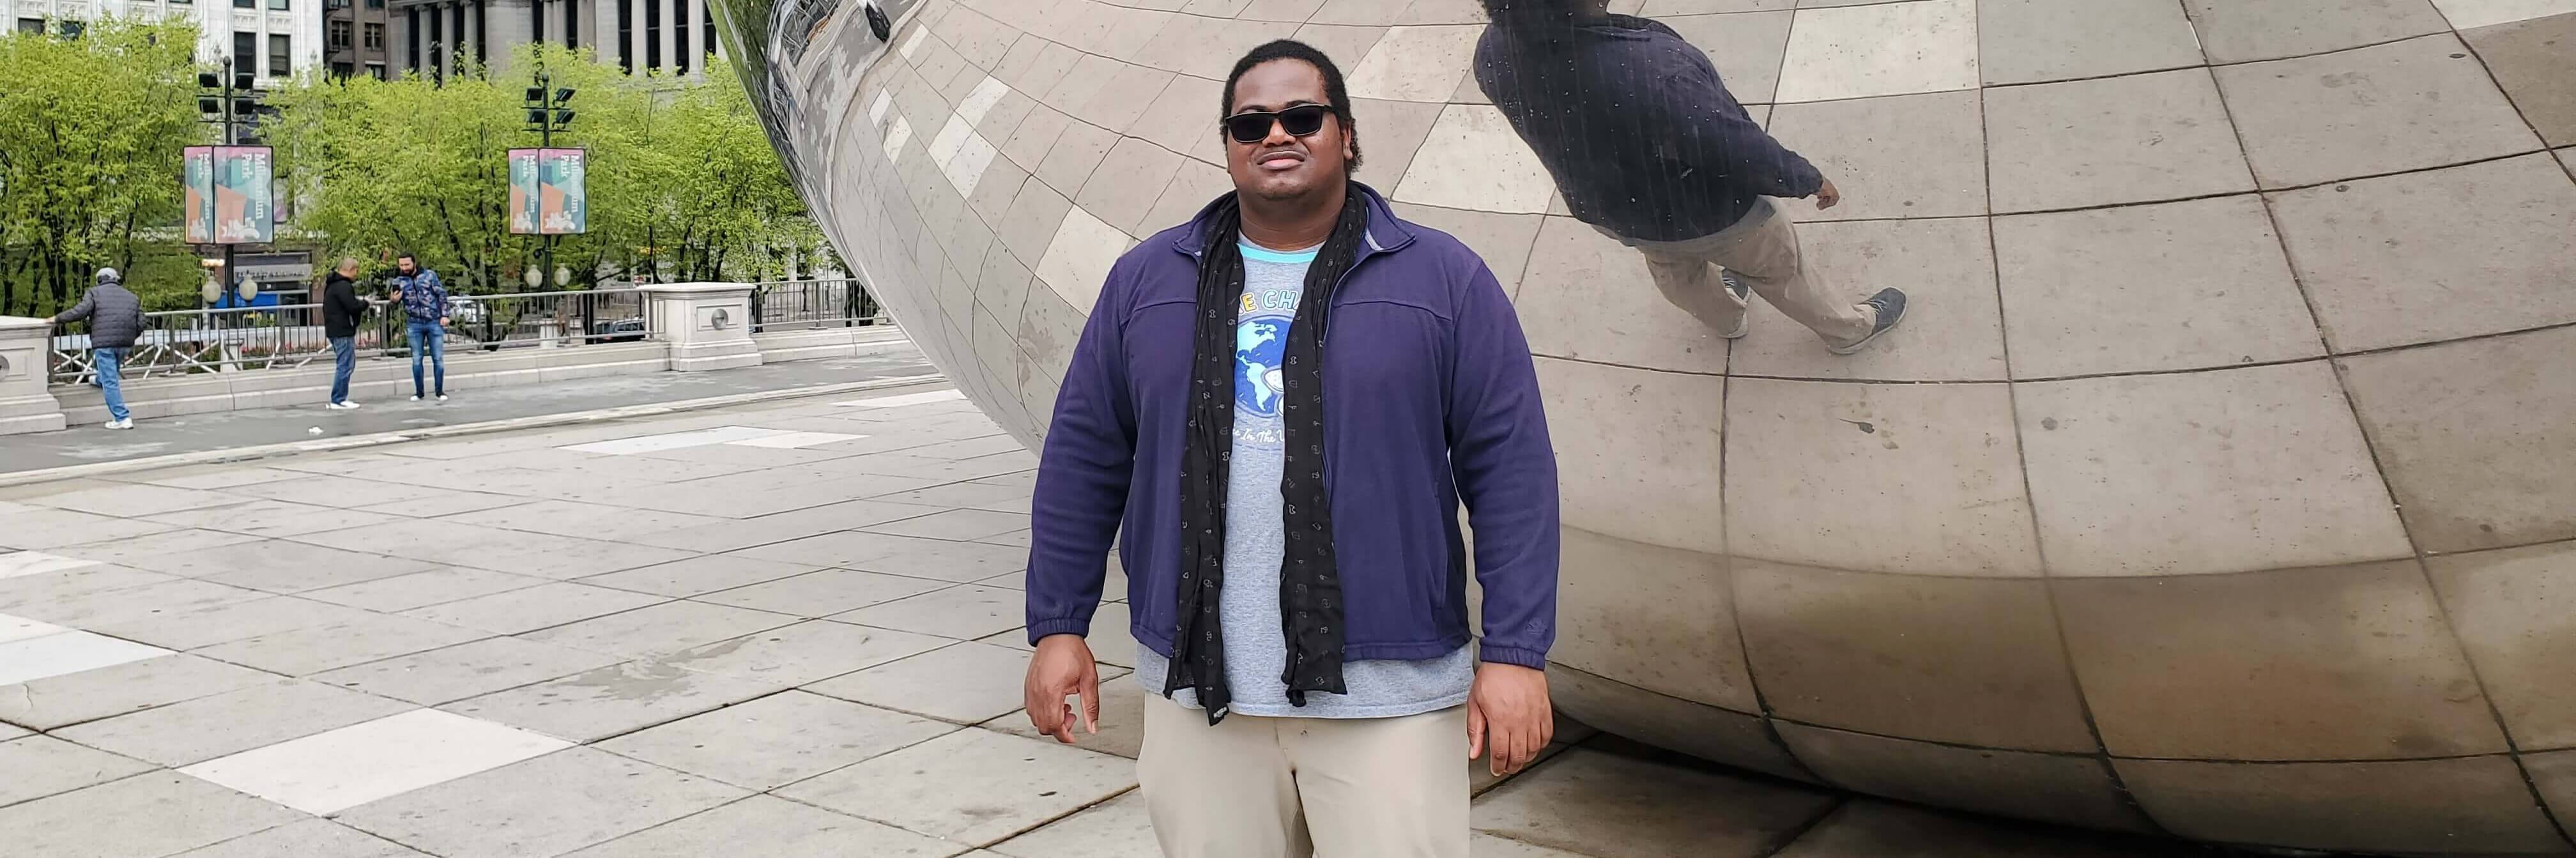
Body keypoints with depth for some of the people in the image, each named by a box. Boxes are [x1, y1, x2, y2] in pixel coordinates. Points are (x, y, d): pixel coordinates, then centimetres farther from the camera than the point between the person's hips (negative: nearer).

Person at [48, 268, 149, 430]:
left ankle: (122, 418, -5)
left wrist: (57, 319, 1)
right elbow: (140, 325, 11)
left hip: (105, 342, -4)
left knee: (110, 382, -2)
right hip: (125, 344, 4)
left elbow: (81, 311, -10)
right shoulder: (132, 297, 17)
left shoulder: (95, 293, 5)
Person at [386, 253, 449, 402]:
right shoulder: (399, 280, 3)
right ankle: (419, 392, 15)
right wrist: (393, 300, -17)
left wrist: (445, 315, -7)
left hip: (434, 322, -2)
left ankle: (440, 391, 10)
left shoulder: (429, 275, -3)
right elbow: (396, 298, 8)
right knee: (416, 360, 6)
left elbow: (442, 294, 0)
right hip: (414, 324, 2)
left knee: (438, 358, 1)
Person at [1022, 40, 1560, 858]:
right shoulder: (1148, 281, 7)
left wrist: (1516, 653, -8)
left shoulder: (1442, 278, 0)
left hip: (1388, 692, -2)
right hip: (1200, 691, 3)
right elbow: (1083, 461, 10)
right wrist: (1057, 626, 8)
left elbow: (1510, 468, -3)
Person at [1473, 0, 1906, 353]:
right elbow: (1745, 156, -30)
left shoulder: (1493, 55, -28)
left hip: (1606, 210, 5)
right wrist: (1811, 179, -9)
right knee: (1781, 272, 27)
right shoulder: (1651, 69, -47)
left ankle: (1725, 319, 68)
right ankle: (1851, 328, 56)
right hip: (1712, 215, -5)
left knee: (1676, 274, 37)